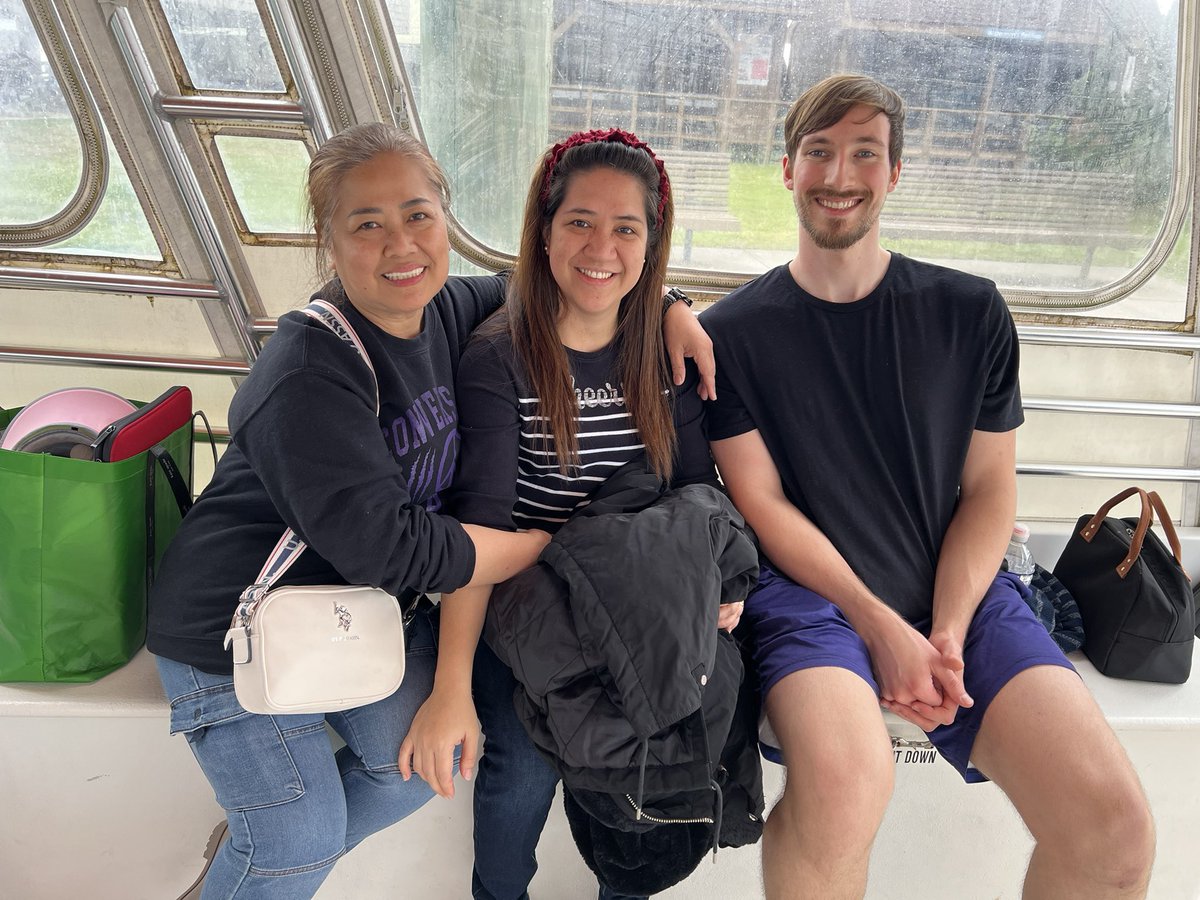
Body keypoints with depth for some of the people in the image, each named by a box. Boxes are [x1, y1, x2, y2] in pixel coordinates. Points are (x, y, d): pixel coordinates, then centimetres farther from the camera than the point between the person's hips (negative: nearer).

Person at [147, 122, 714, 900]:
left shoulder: (447, 309, -8)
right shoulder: (309, 377, -30)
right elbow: (391, 548, -31)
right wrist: (546, 545, -21)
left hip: (375, 607, 7)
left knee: (424, 766, 15)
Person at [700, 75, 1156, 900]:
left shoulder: (970, 313, 9)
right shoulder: (733, 333, 3)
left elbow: (989, 490, 7)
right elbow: (761, 502, -2)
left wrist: (946, 636, -8)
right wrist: (881, 625, -12)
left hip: (960, 590, 3)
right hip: (811, 591, -2)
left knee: (1117, 829, -18)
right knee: (843, 780, -34)